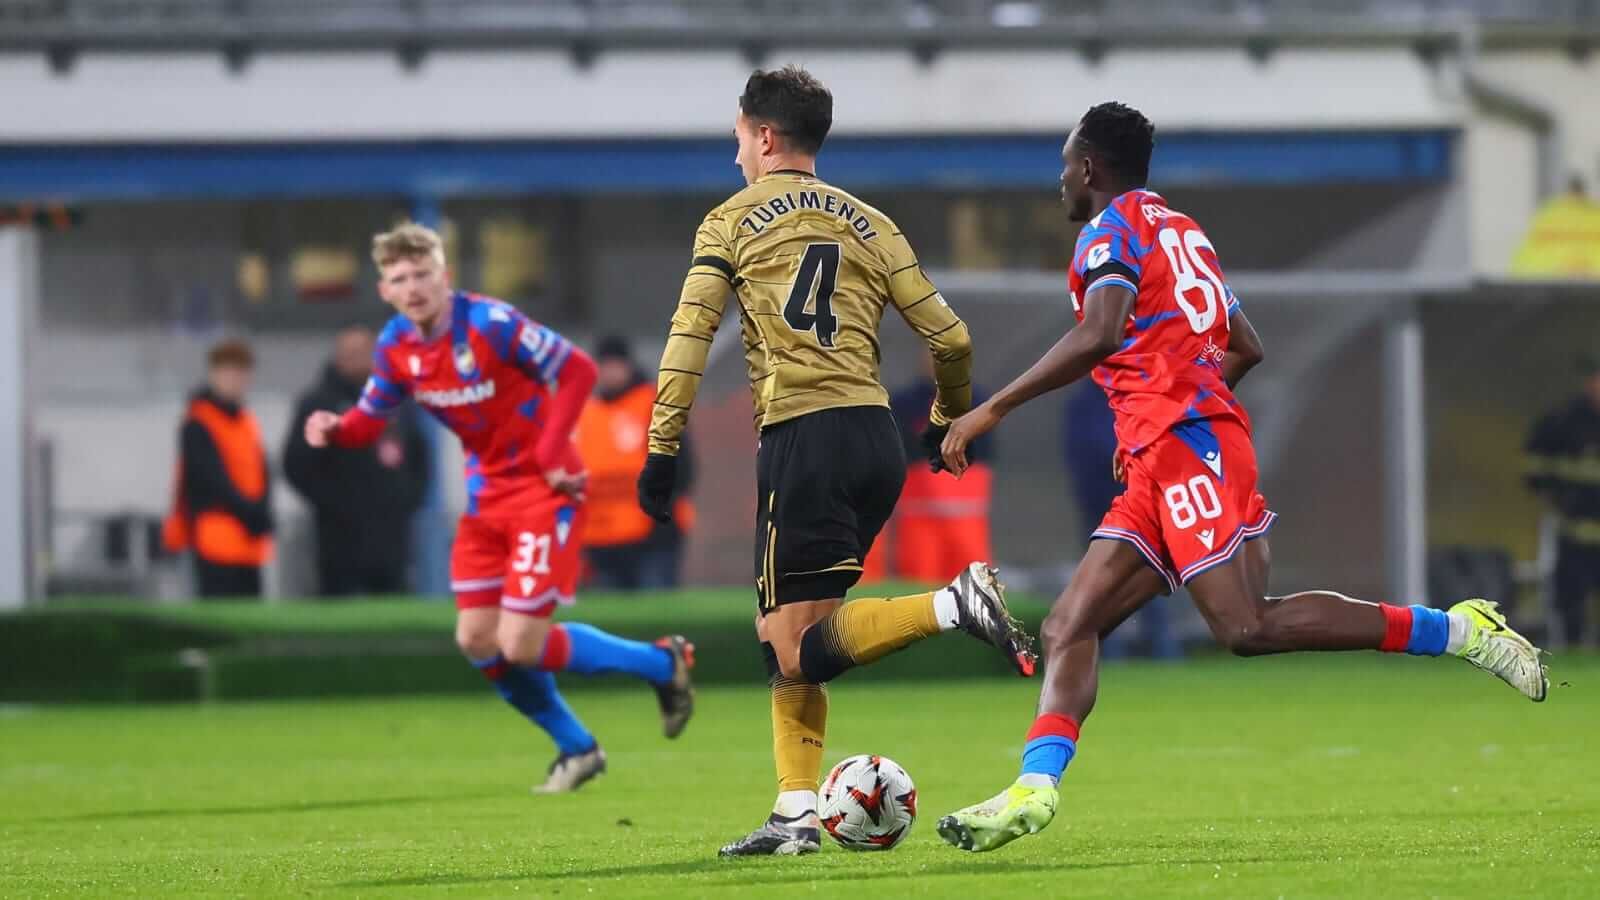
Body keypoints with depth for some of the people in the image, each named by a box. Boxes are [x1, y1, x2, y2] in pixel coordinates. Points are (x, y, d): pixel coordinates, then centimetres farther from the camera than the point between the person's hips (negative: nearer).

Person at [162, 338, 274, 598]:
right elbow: (212, 478, -14)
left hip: (249, 545, 8)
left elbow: (261, 475, 12)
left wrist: (261, 513, -6)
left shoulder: (246, 423, 17)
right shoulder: (199, 424, -7)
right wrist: (248, 513, -17)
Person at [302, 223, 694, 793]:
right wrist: (336, 429, -15)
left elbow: (577, 370, -19)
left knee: (520, 646, -12)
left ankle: (661, 664, 10)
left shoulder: (490, 324, -22)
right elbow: (371, 417, 8)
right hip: (487, 492, 7)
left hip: (543, 489, -7)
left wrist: (550, 454, -23)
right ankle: (577, 750, 23)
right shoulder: (396, 346, -2)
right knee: (477, 640, 4)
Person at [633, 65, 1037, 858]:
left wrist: (661, 453, -2)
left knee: (803, 649, -8)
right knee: (785, 635, 14)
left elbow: (688, 340, -3)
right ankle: (796, 815, 7)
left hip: (802, 438, -6)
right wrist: (951, 419, 30)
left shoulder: (732, 221, 6)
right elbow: (950, 339, 12)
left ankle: (954, 605, -26)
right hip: (877, 437, 6)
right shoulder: (868, 224, 15)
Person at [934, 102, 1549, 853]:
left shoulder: (1112, 229, -2)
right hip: (1158, 470, 10)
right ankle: (1033, 789, -14)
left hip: (1183, 442, -10)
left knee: (1248, 627, -19)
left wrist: (994, 408, -18)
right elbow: (1245, 348, 30)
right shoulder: (1180, 229, 27)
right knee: (1069, 627, 1)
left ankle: (1457, 630, -16)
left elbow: (1099, 336, -20)